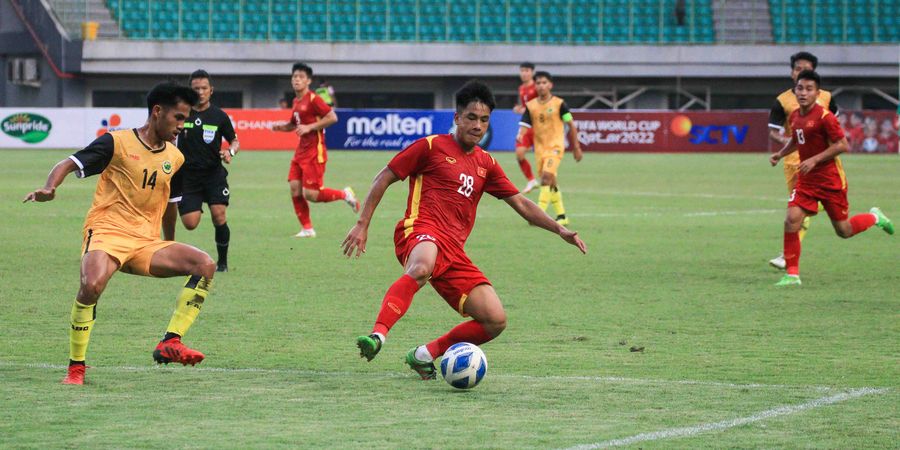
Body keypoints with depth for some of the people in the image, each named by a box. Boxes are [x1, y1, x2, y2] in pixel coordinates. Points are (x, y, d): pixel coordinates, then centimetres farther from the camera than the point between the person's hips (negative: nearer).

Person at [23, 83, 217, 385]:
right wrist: (49, 188, -31)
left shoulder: (175, 158, 13)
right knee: (92, 284, -35)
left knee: (205, 265, -16)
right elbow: (69, 164, -9)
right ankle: (75, 368, -18)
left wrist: (170, 253, 37)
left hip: (147, 243, 6)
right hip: (107, 233, -6)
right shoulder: (118, 143, -3)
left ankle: (170, 343, -19)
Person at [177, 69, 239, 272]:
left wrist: (230, 151, -11)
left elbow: (234, 140, 10)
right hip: (188, 175, 1)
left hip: (214, 173, -1)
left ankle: (222, 261, 2)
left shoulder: (219, 116, -1)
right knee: (190, 223, -10)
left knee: (219, 216, -17)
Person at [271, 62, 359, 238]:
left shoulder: (313, 100, -13)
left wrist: (309, 127, -21)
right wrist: (281, 127, 8)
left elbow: (332, 117, -19)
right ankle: (307, 229, 9)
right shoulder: (296, 102, 13)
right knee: (295, 189, 0)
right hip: (301, 150, 8)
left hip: (314, 152, -8)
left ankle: (345, 194, 11)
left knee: (310, 194, -11)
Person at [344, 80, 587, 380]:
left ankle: (425, 355, 10)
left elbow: (521, 204, 25)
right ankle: (378, 334, -54)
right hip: (420, 232, -6)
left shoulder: (486, 164, 22)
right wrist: (363, 225, 1)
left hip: (454, 250, 6)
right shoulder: (431, 147, 5)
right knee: (422, 267, -44)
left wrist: (559, 230, 12)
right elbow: (384, 178, 8)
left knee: (496, 321, -5)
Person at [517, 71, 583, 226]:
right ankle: (561, 215, 24)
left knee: (547, 176, -22)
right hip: (539, 147, 5)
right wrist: (520, 136, -24)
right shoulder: (531, 106, 5)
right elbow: (524, 125, 0)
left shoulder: (559, 104, -5)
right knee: (551, 183, 11)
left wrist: (576, 147, 3)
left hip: (555, 146, -5)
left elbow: (571, 125, 2)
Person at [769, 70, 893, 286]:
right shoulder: (794, 117, 5)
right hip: (806, 180, 5)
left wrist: (814, 160, -23)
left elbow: (842, 145, -18)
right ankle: (792, 274, -7)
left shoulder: (824, 117, -17)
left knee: (843, 231, 6)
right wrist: (780, 154, 9)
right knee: (792, 219, -14)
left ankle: (875, 217, 38)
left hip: (830, 180, -5)